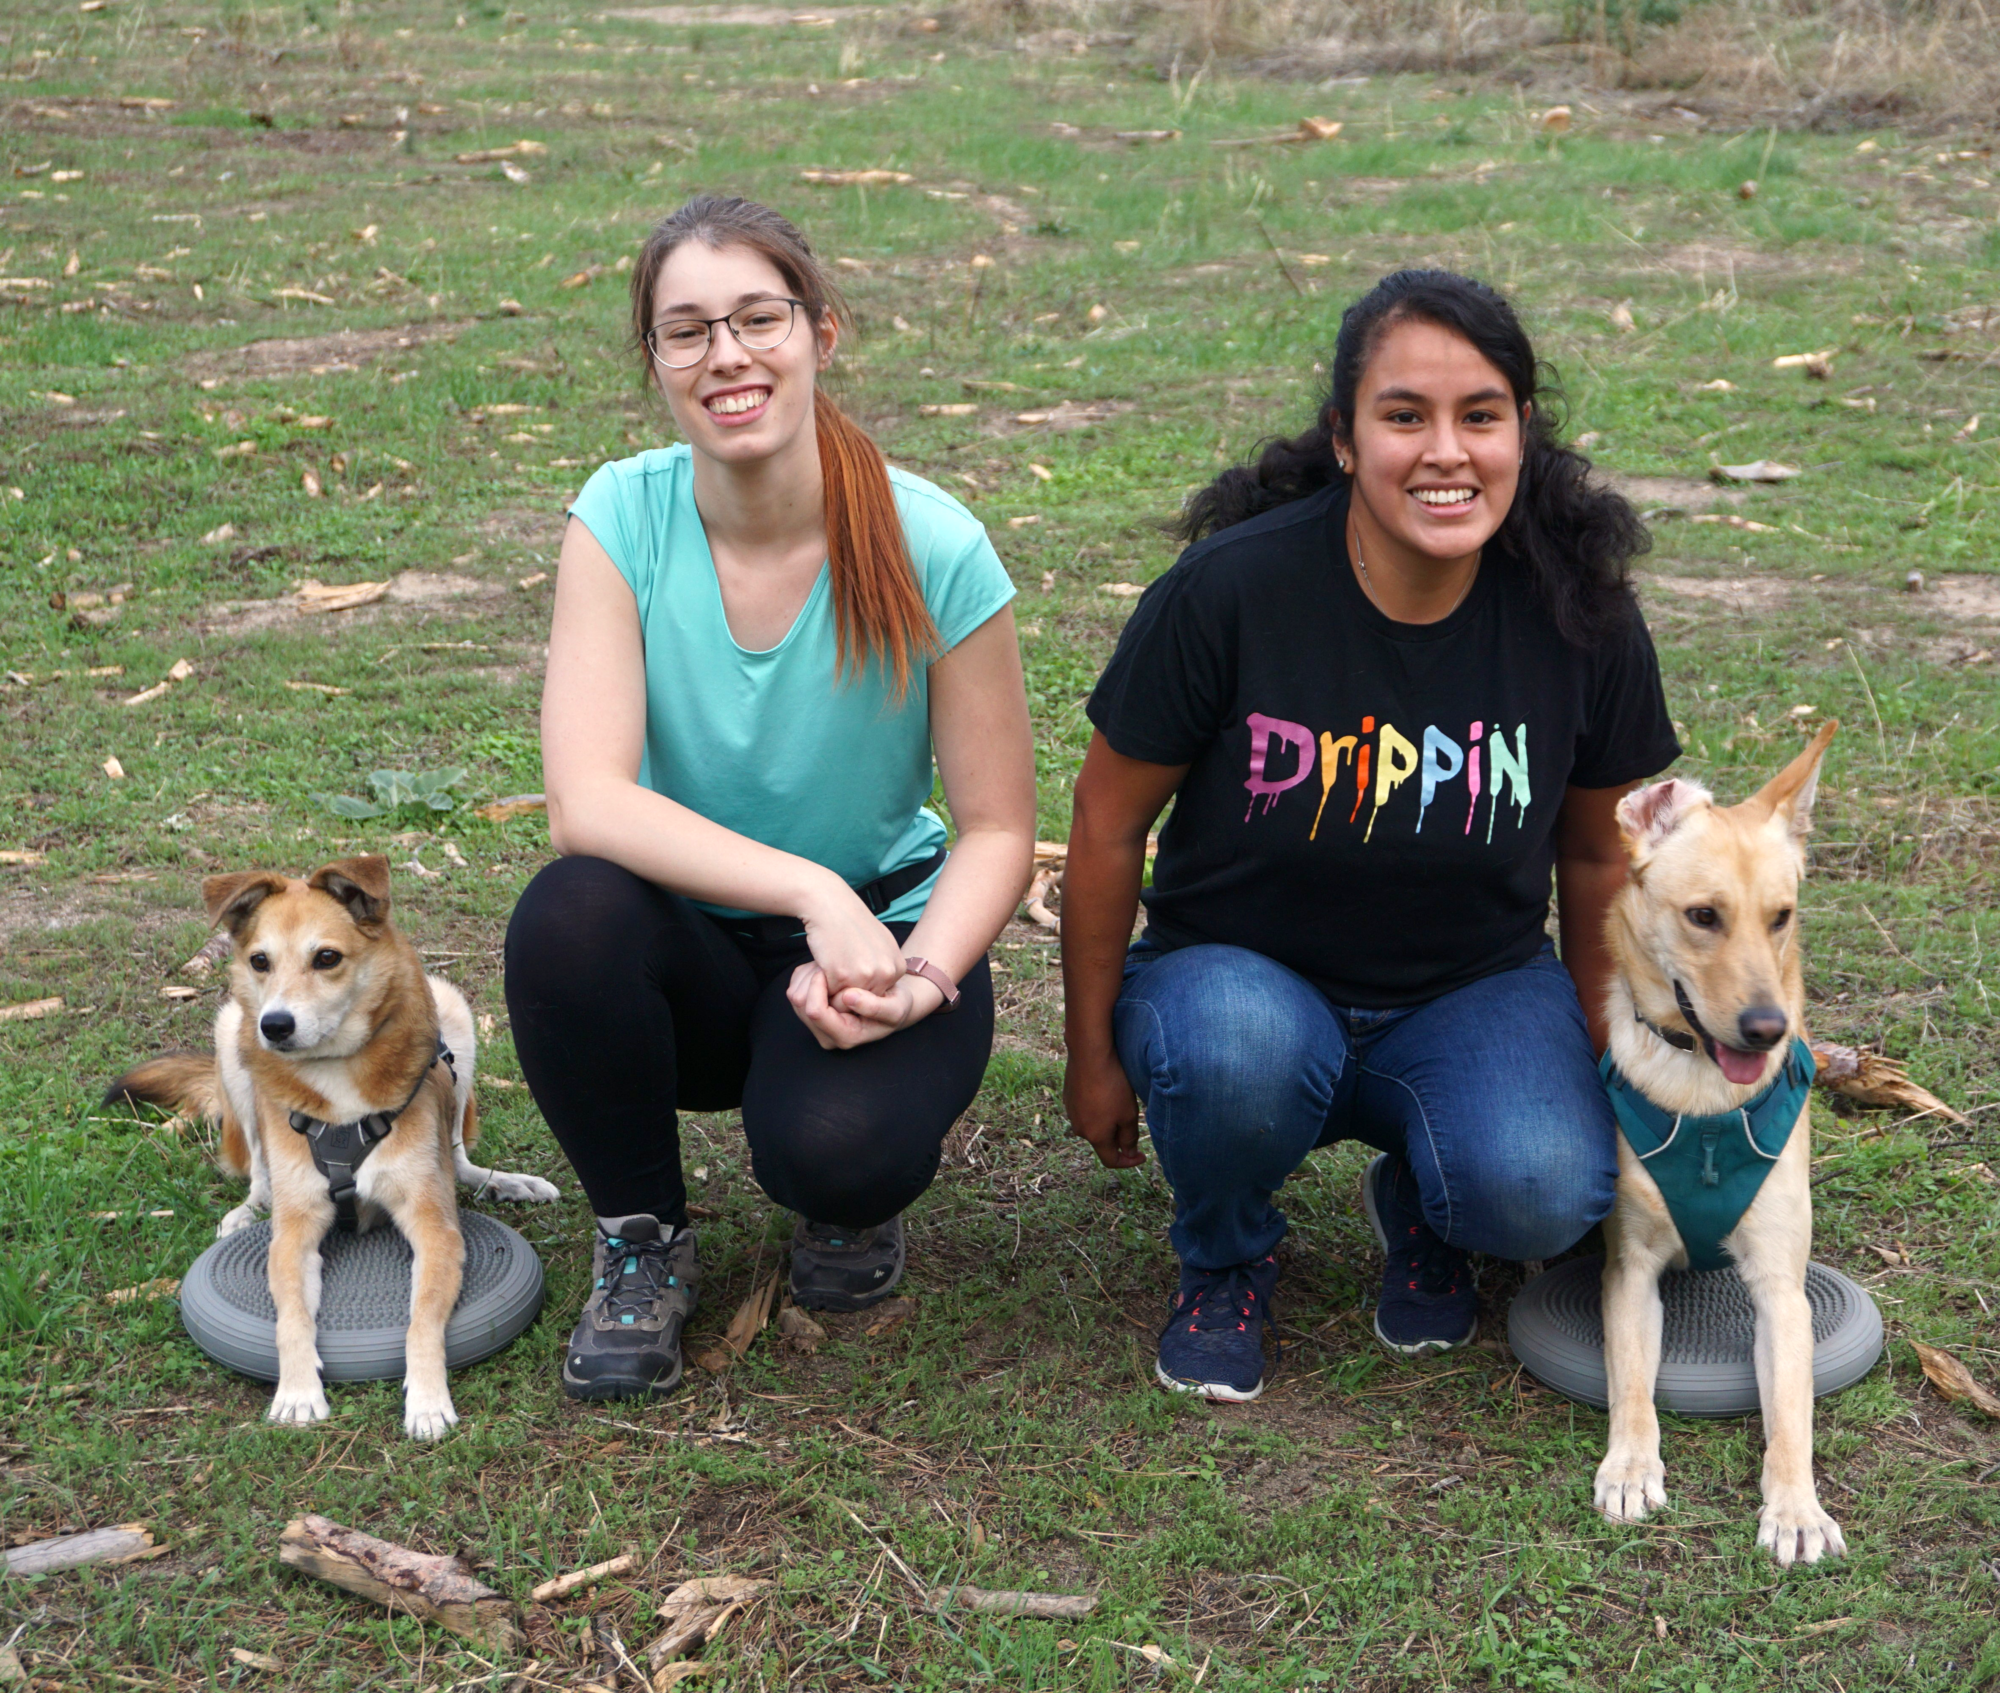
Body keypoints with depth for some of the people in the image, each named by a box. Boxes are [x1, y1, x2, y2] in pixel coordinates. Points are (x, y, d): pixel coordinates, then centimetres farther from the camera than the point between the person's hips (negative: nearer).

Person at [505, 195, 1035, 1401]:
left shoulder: (932, 548, -16)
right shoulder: (624, 518, -13)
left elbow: (999, 830, -9)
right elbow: (586, 800, -24)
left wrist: (918, 976, -28)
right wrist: (812, 891, -34)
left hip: (881, 933, -2)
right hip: (692, 943, 2)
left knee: (833, 1148, -32)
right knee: (570, 914, -32)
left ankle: (862, 1191, 9)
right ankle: (643, 1242, -4)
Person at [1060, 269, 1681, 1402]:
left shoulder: (1580, 615, -10)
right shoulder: (1232, 588, -18)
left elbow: (1599, 853, 6)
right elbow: (1109, 821, -6)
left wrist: (1609, 1070, 10)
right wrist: (1094, 1053, 0)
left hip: (1477, 988, 1)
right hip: (1242, 972, -1)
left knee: (1543, 1192, -29)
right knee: (1239, 1050, -37)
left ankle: (1421, 1209, 10)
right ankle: (1227, 1259, -1)